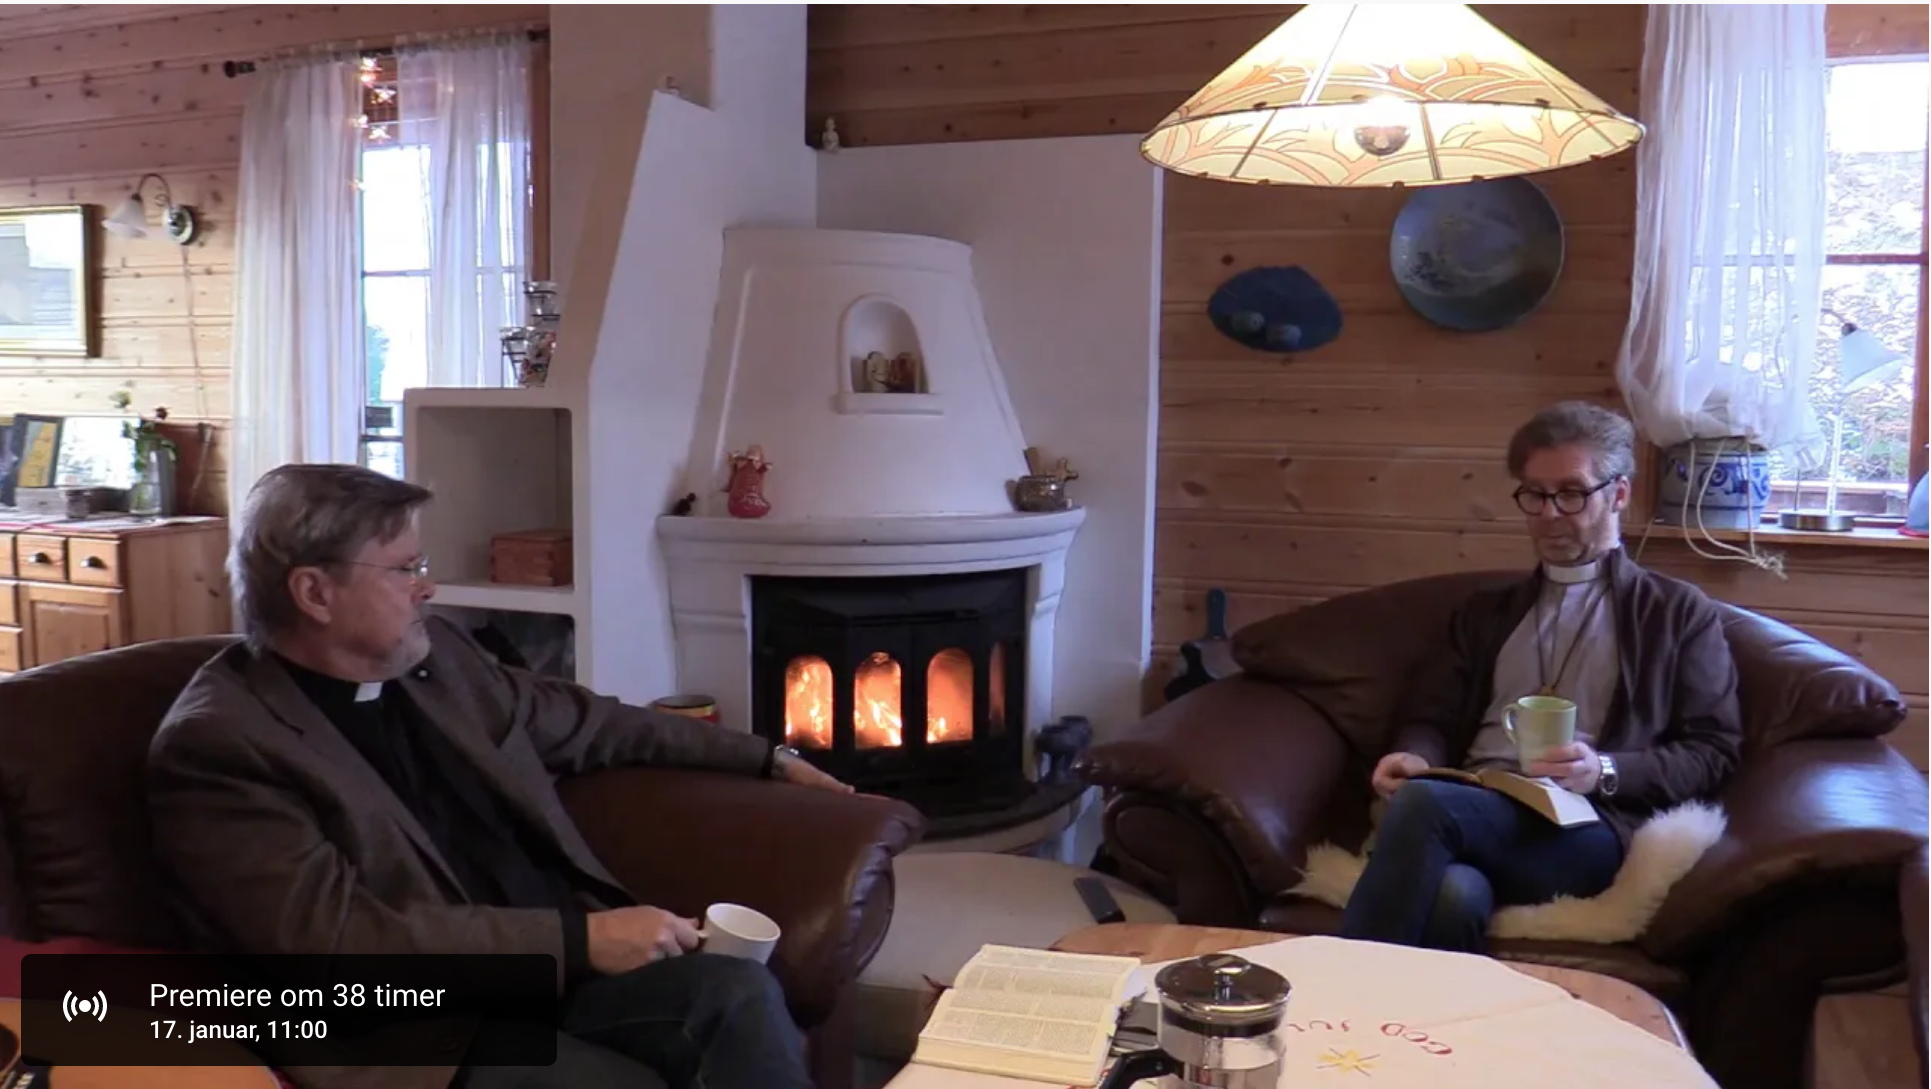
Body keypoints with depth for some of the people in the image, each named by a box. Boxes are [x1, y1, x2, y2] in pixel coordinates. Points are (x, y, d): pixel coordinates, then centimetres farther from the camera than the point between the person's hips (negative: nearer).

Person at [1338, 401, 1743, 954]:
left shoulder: (1679, 612, 19)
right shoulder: (1485, 611, 29)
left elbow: (1713, 751, 9)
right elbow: (1430, 718, 21)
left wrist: (1605, 772, -10)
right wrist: (1415, 758, -4)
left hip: (1587, 826, -3)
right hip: (1474, 811, 3)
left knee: (1423, 804, -36)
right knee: (1453, 894, -39)